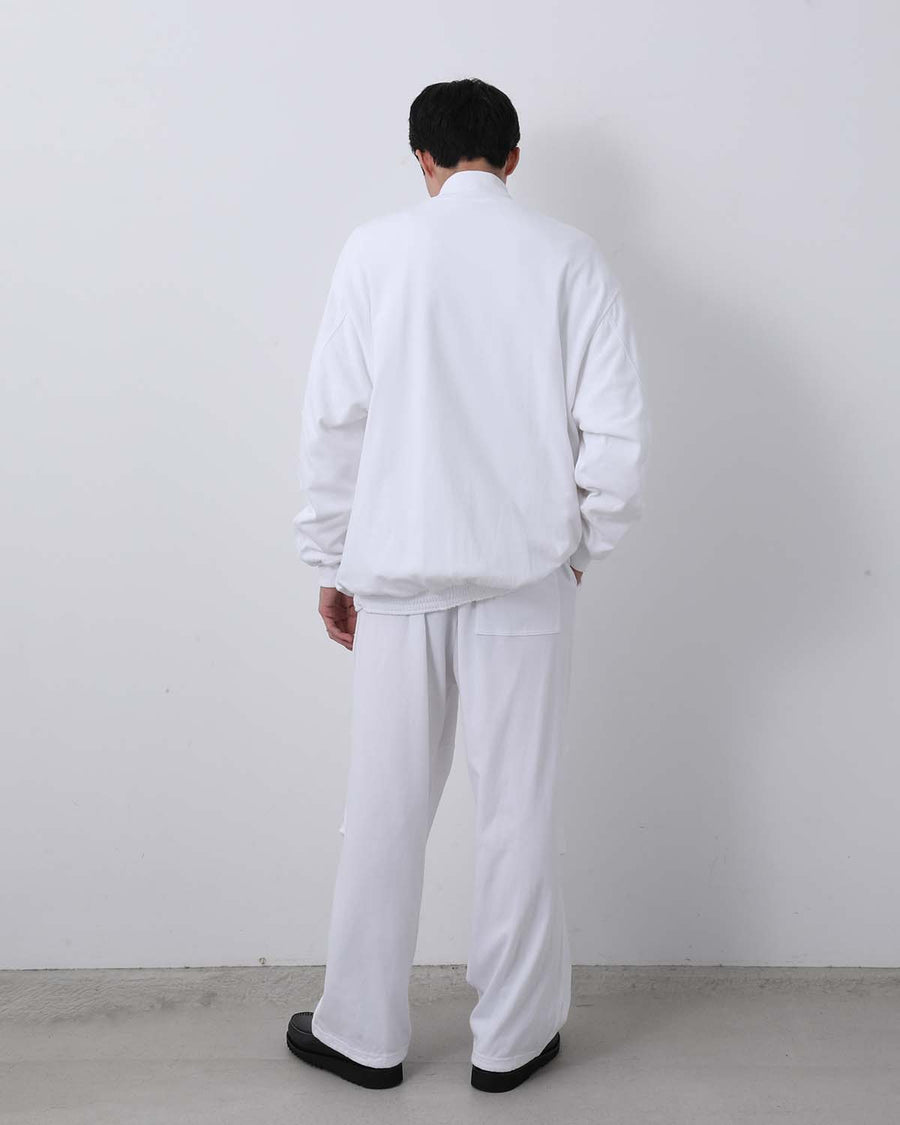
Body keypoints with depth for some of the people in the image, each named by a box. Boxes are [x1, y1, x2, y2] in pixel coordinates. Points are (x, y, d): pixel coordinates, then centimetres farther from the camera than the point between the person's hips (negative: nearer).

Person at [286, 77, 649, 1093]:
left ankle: (362, 1033, 23)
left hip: (399, 566, 0)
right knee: (518, 809, 9)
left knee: (385, 809, 10)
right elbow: (617, 425, -5)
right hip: (524, 570, 0)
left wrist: (330, 562, 6)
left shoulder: (376, 250, -1)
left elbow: (334, 418, -2)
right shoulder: (567, 256, 0)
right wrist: (585, 541, 9)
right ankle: (511, 1037, 21)